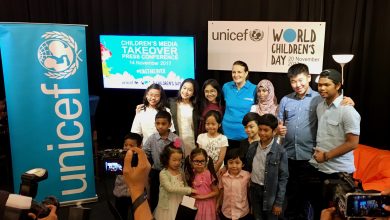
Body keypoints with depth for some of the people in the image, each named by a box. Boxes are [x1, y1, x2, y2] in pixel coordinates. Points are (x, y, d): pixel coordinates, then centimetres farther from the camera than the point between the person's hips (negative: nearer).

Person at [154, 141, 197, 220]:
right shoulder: (163, 173, -14)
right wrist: (189, 190, -23)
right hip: (168, 207, -5)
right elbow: (170, 188, -24)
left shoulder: (180, 172, 4)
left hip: (180, 205, 5)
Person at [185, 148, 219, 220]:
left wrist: (202, 196, -17)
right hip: (195, 204, 4)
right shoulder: (192, 174, -3)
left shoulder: (209, 174, -18)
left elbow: (216, 192, -13)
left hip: (207, 205, -4)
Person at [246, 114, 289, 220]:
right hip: (254, 191, 4)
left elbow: (283, 178, -11)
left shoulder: (280, 152, -13)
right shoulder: (252, 149, -1)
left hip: (270, 193, -4)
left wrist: (279, 202, -12)